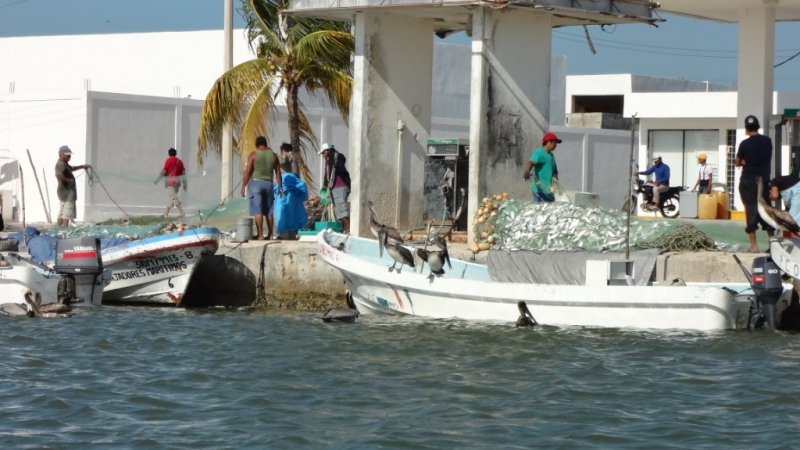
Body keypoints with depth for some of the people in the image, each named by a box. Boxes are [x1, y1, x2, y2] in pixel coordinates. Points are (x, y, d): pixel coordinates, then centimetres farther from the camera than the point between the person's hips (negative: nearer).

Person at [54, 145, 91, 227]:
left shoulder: (64, 164, 15)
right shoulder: (60, 165, -18)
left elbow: (71, 168, 36)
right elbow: (58, 175, -38)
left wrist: (82, 166, 26)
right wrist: (68, 180, -25)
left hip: (66, 191, 11)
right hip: (66, 191, -11)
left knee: (61, 213, 13)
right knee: (67, 213, -11)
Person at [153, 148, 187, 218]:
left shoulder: (169, 160, -6)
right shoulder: (179, 161, 11)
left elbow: (164, 171, -10)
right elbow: (183, 173, 9)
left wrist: (157, 180, -2)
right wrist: (185, 184, 13)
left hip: (171, 181, -7)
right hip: (178, 181, 7)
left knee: (173, 197, -10)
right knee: (171, 197, 15)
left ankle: (181, 212, -22)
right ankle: (166, 213, 20)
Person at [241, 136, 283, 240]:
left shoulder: (253, 155, -5)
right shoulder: (273, 155, 7)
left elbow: (248, 172, -8)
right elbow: (278, 172, 8)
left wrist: (243, 186, -4)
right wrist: (280, 186, 14)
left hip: (256, 183, -4)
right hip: (269, 184, 4)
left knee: (257, 211, -7)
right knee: (268, 211, 12)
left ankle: (260, 235, -13)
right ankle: (270, 235, 15)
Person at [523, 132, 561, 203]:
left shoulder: (551, 155, 18)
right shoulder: (539, 153, -10)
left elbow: (555, 170, 24)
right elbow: (530, 162, -28)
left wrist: (555, 176, -1)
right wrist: (527, 172, -50)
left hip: (549, 191, 10)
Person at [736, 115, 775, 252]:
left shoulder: (745, 144, -10)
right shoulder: (767, 141, 2)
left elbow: (737, 163, 1)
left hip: (748, 182, -3)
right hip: (764, 180, 3)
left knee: (751, 210, -1)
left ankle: (754, 245, -3)